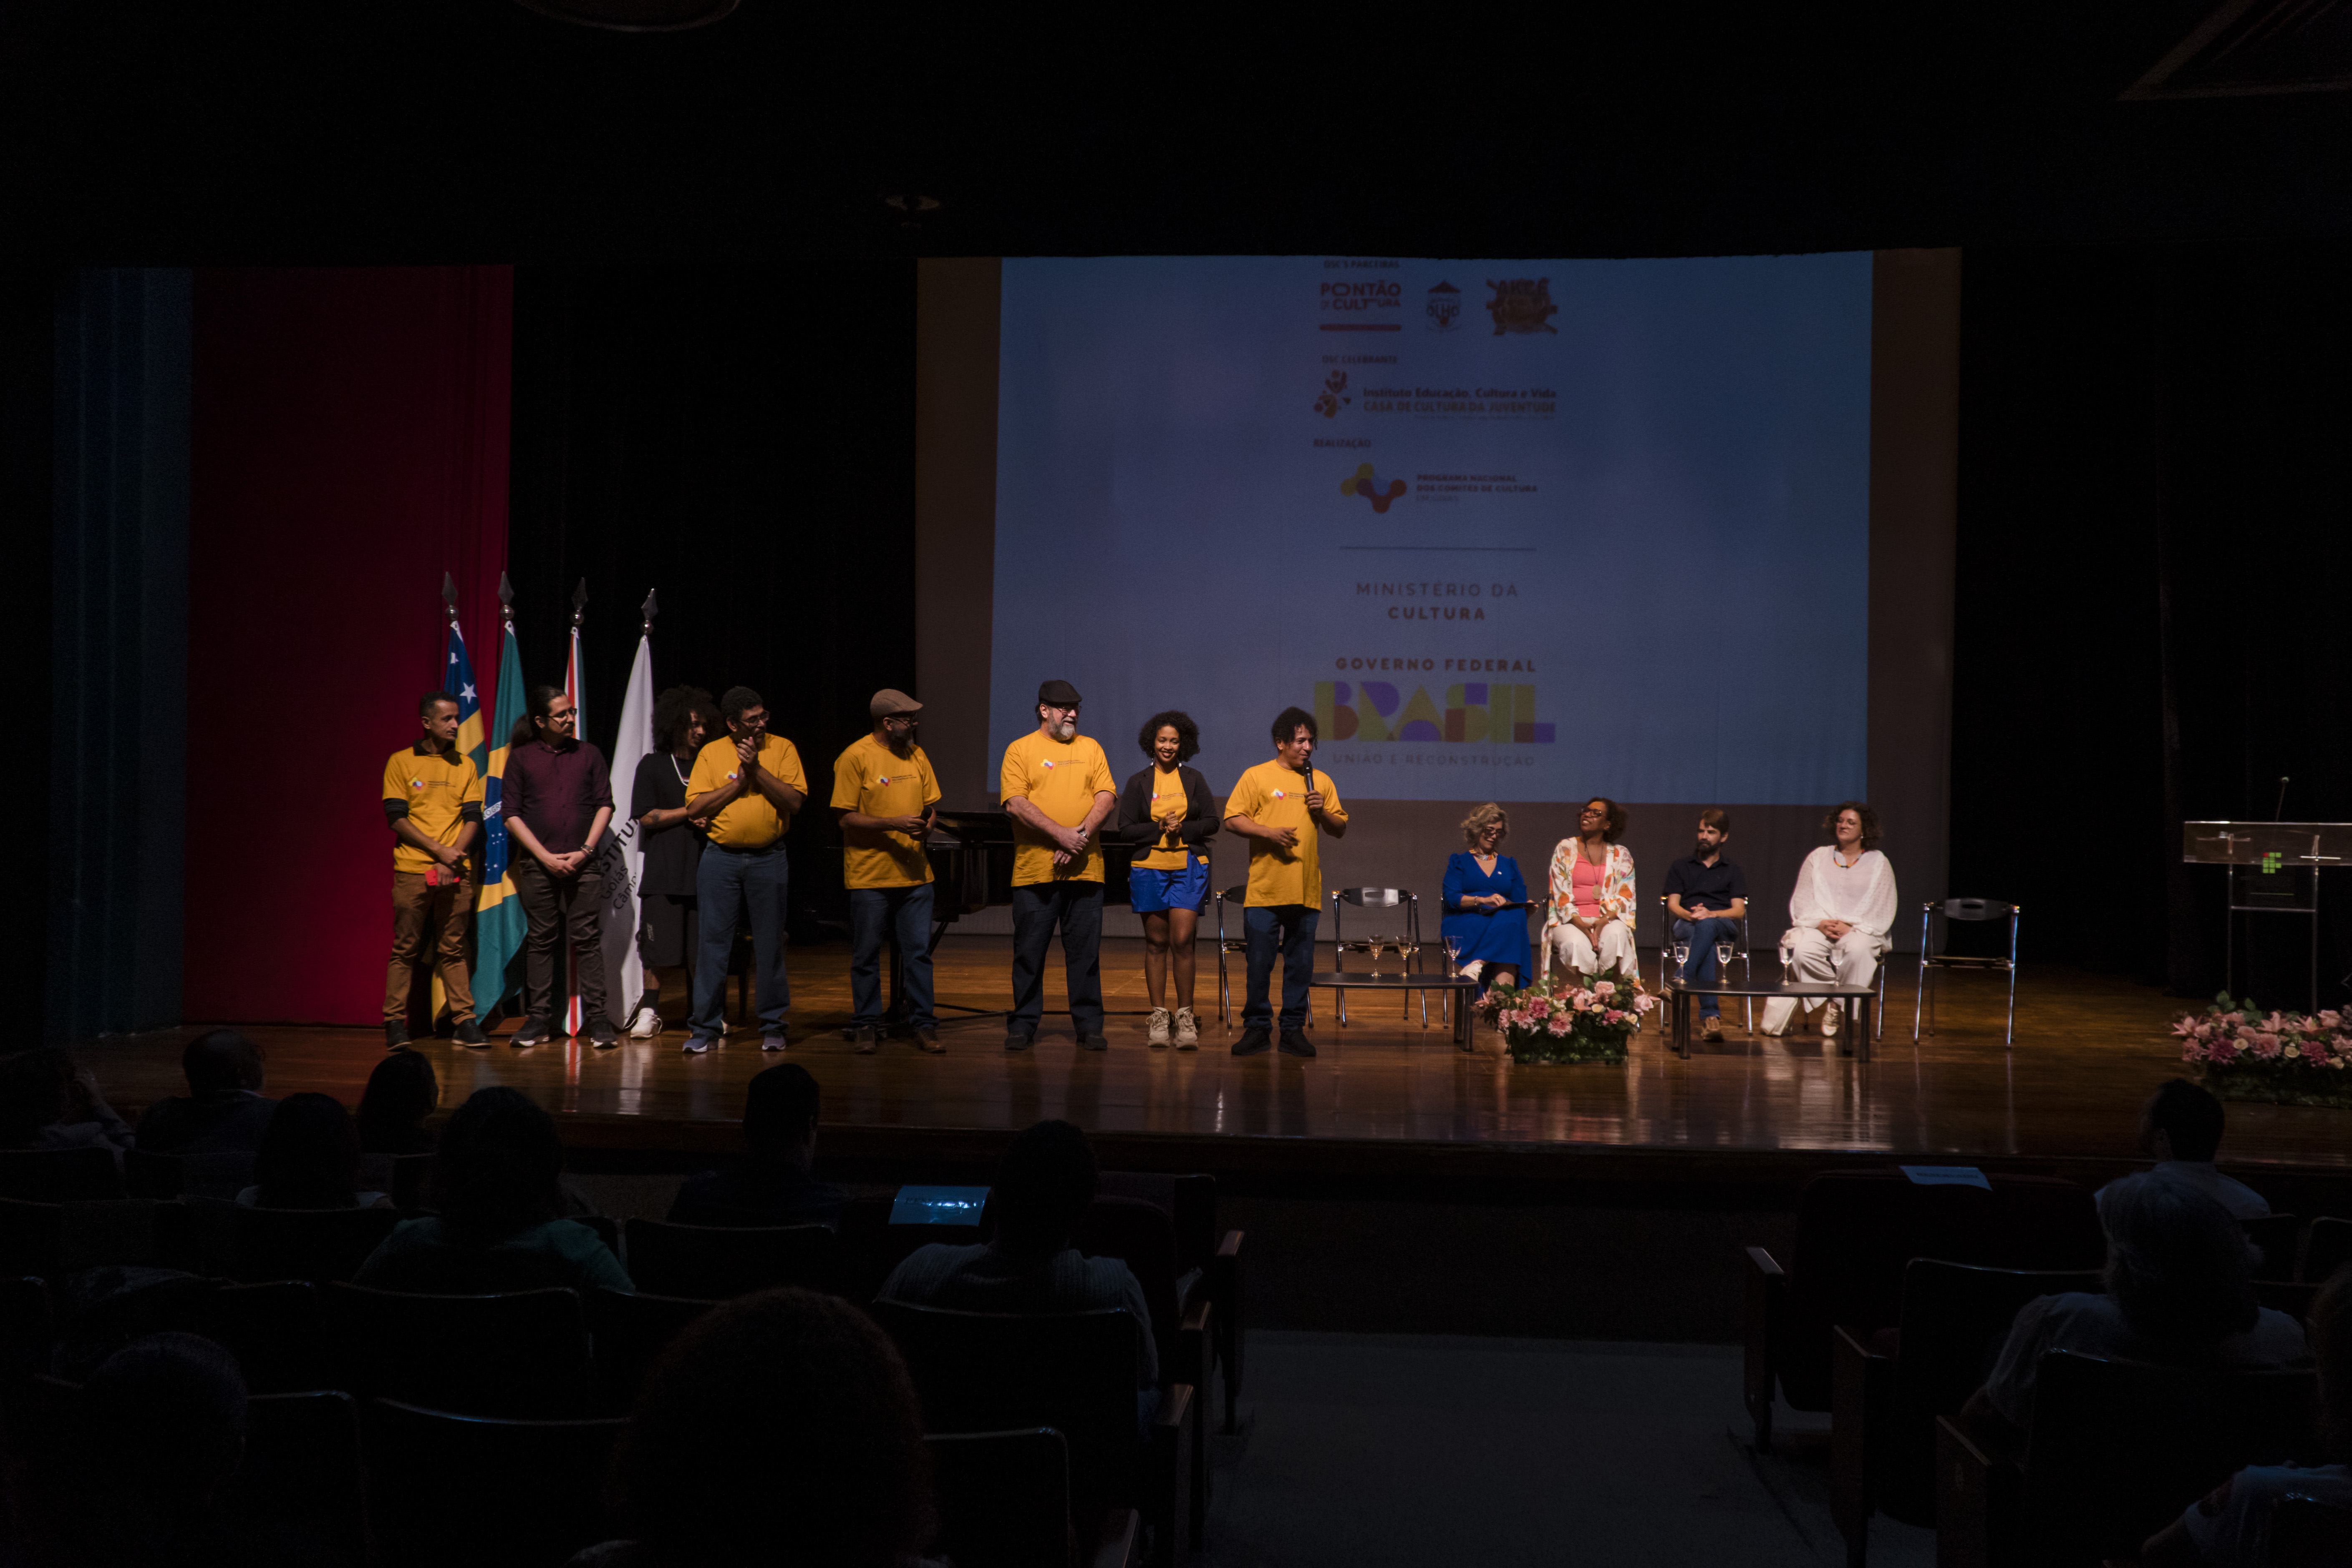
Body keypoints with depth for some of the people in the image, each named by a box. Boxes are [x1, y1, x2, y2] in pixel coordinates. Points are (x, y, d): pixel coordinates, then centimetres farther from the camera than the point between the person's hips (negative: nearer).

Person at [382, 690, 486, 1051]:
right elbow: (396, 818, -4)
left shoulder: (465, 765, 11)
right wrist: (440, 850, -12)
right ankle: (394, 1023, 4)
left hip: (456, 872, 2)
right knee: (405, 949, 0)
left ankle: (465, 1022, 5)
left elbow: (473, 819, 6)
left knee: (453, 950, 5)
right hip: (412, 871, -2)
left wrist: (451, 861, -8)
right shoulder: (401, 762, 2)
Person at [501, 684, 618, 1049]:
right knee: (541, 941, 4)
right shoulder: (521, 757, 5)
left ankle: (596, 1019, -2)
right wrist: (545, 857, -5)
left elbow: (605, 804, 8)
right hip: (537, 864, 0)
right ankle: (538, 1019, 10)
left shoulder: (589, 754, 10)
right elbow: (511, 815, 3)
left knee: (587, 939, -3)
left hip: (583, 864, 0)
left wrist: (585, 851, -4)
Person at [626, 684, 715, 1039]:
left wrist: (710, 820, -4)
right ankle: (650, 1011, 8)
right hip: (663, 871, -2)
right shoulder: (653, 765, 5)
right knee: (658, 947, -2)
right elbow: (646, 817, -2)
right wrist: (691, 812, -7)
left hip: (702, 868, 2)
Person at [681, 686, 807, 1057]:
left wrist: (756, 769, -14)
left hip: (769, 859, 0)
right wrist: (739, 781, -8)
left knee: (770, 944, 4)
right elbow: (694, 808, -3)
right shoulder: (711, 753, 5)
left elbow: (794, 801, -8)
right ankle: (706, 1027, 7)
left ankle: (774, 1025, 14)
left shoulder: (783, 749, 3)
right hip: (720, 859, 1)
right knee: (713, 941, 1)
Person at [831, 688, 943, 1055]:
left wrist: (926, 827, -7)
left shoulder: (916, 756, 10)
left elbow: (931, 807, 15)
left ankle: (924, 1025, 9)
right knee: (867, 955, 5)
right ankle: (867, 1027, 15)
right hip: (869, 875, -4)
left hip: (914, 874, 4)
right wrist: (893, 824, -20)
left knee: (919, 952, 3)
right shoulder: (855, 758, -8)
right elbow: (846, 818, -10)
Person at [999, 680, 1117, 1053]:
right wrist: (1060, 834, -16)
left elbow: (1106, 797, 3)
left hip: (1085, 869, 2)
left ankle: (1089, 1026, 10)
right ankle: (1023, 1025, 12)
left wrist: (1082, 834, -12)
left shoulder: (1090, 748, 13)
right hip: (1035, 869, -2)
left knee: (1085, 952, 4)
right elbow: (1015, 803, -8)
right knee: (1029, 952, 3)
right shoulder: (1021, 750, 3)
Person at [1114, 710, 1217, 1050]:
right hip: (1150, 869, 1)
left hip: (1189, 868, -1)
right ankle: (1159, 1016, 11)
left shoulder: (1194, 779, 7)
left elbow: (1212, 823, 5)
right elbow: (1125, 830, 2)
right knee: (1156, 943, 4)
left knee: (1182, 941, -9)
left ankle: (1185, 1016, -1)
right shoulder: (1138, 783, 6)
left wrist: (1182, 829, -11)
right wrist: (1159, 829, -12)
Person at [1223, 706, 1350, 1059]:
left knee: (1301, 964, 5)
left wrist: (1323, 811, -3)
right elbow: (1233, 819, -3)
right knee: (1259, 962, 0)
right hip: (1265, 890, -3)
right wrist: (1269, 833, -15)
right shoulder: (1256, 777, 3)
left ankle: (1294, 1029, 13)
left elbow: (1341, 829, 16)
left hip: (1307, 891, 3)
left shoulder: (1321, 782, 14)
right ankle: (1256, 1027, 10)